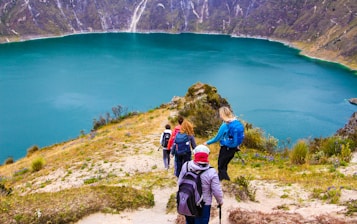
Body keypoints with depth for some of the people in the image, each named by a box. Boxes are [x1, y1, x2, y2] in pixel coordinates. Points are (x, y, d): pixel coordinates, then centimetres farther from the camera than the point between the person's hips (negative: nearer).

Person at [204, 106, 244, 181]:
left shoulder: (225, 126, -23)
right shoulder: (236, 122, -2)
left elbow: (217, 138, -14)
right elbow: (241, 134, 8)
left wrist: (207, 143, 0)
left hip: (226, 148, -8)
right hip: (234, 148, 8)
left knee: (221, 167, 6)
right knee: (224, 166, 22)